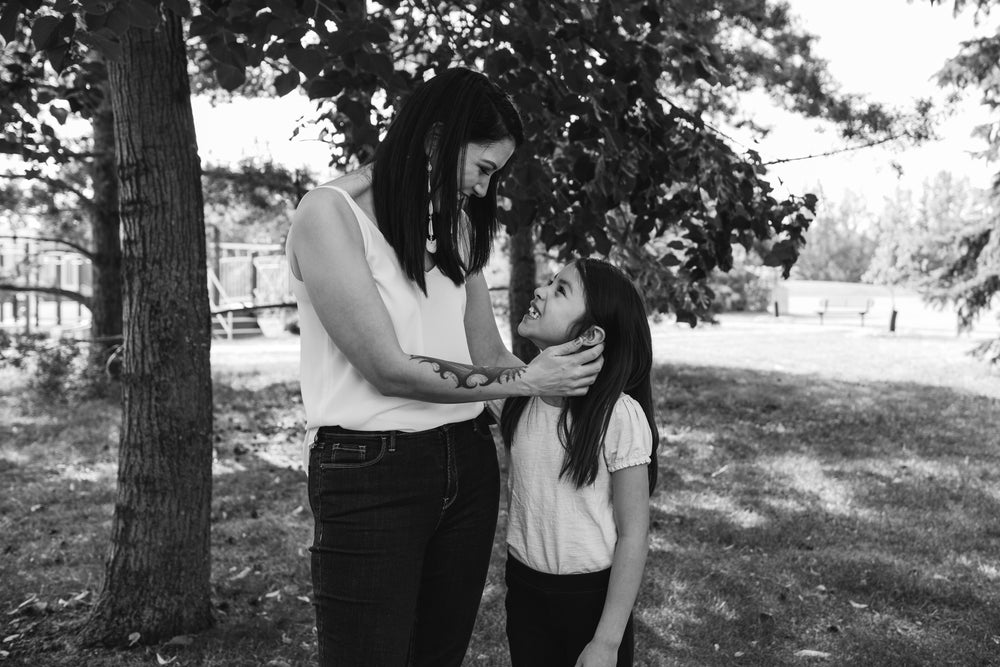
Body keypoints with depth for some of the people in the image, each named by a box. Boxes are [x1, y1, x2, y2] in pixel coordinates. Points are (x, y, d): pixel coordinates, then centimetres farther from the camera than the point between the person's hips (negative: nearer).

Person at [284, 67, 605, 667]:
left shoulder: (455, 224, 11)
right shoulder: (330, 213, -11)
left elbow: (488, 356, 10)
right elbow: (388, 369, -16)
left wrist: (569, 383, -1)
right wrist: (525, 381, -12)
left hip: (467, 465, 6)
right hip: (369, 475, -6)